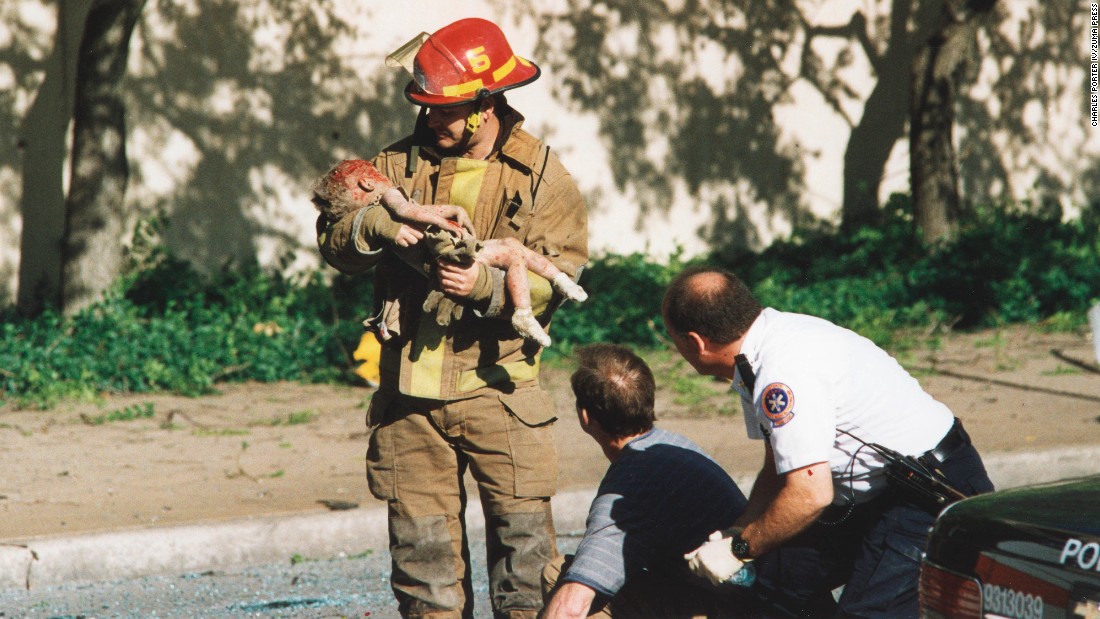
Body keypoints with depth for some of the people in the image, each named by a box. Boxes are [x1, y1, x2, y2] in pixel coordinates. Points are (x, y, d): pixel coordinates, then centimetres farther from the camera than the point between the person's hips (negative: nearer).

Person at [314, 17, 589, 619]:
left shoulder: (541, 175, 0)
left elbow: (560, 276, -7)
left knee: (522, 534, -4)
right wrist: (376, 225, -18)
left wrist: (488, 285, -22)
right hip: (410, 393, 3)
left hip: (497, 388, -3)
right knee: (421, 539, 6)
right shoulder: (402, 163, 7)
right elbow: (333, 239, 4)